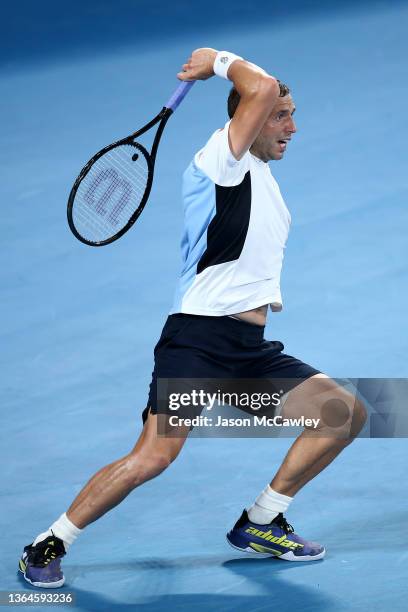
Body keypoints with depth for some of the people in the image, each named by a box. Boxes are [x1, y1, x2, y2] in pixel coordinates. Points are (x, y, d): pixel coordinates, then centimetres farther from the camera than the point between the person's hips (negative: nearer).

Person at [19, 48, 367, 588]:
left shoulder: (263, 179, 21)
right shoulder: (221, 161, -5)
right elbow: (262, 89, -19)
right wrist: (221, 61, -3)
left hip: (253, 350, 8)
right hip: (198, 338, -8)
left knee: (346, 413, -2)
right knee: (154, 457, -20)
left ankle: (259, 523, 9)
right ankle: (49, 545, -4)